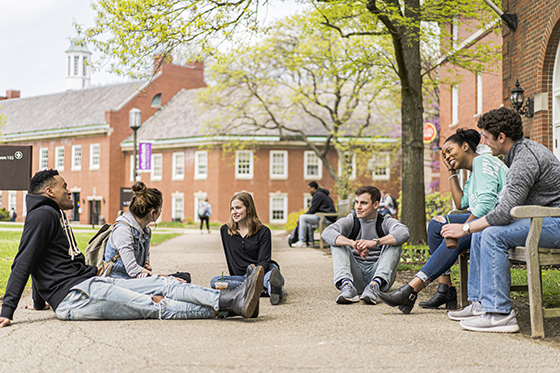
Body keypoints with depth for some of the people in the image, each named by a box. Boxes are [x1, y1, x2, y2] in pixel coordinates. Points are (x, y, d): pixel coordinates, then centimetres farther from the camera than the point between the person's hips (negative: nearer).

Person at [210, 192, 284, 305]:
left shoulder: (263, 231, 1)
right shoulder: (225, 230, 8)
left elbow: (264, 261, -7)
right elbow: (229, 258, 13)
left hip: (264, 271, -2)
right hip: (241, 277, 2)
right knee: (215, 281, -28)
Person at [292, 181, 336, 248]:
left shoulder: (318, 195, -9)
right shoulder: (323, 194, 23)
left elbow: (312, 211, -12)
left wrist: (299, 218, -5)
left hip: (327, 218, -11)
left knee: (302, 217, -14)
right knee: (308, 218, 28)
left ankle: (302, 242, -16)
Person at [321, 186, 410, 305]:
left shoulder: (385, 222, 2)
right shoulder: (350, 221, 5)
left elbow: (404, 233, -23)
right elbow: (327, 233, -16)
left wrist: (375, 242, -38)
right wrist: (353, 243, -34)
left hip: (377, 272, -1)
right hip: (356, 278, 1)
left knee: (394, 243, -19)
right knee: (336, 242, -14)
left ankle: (375, 285, -39)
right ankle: (347, 285, -37)